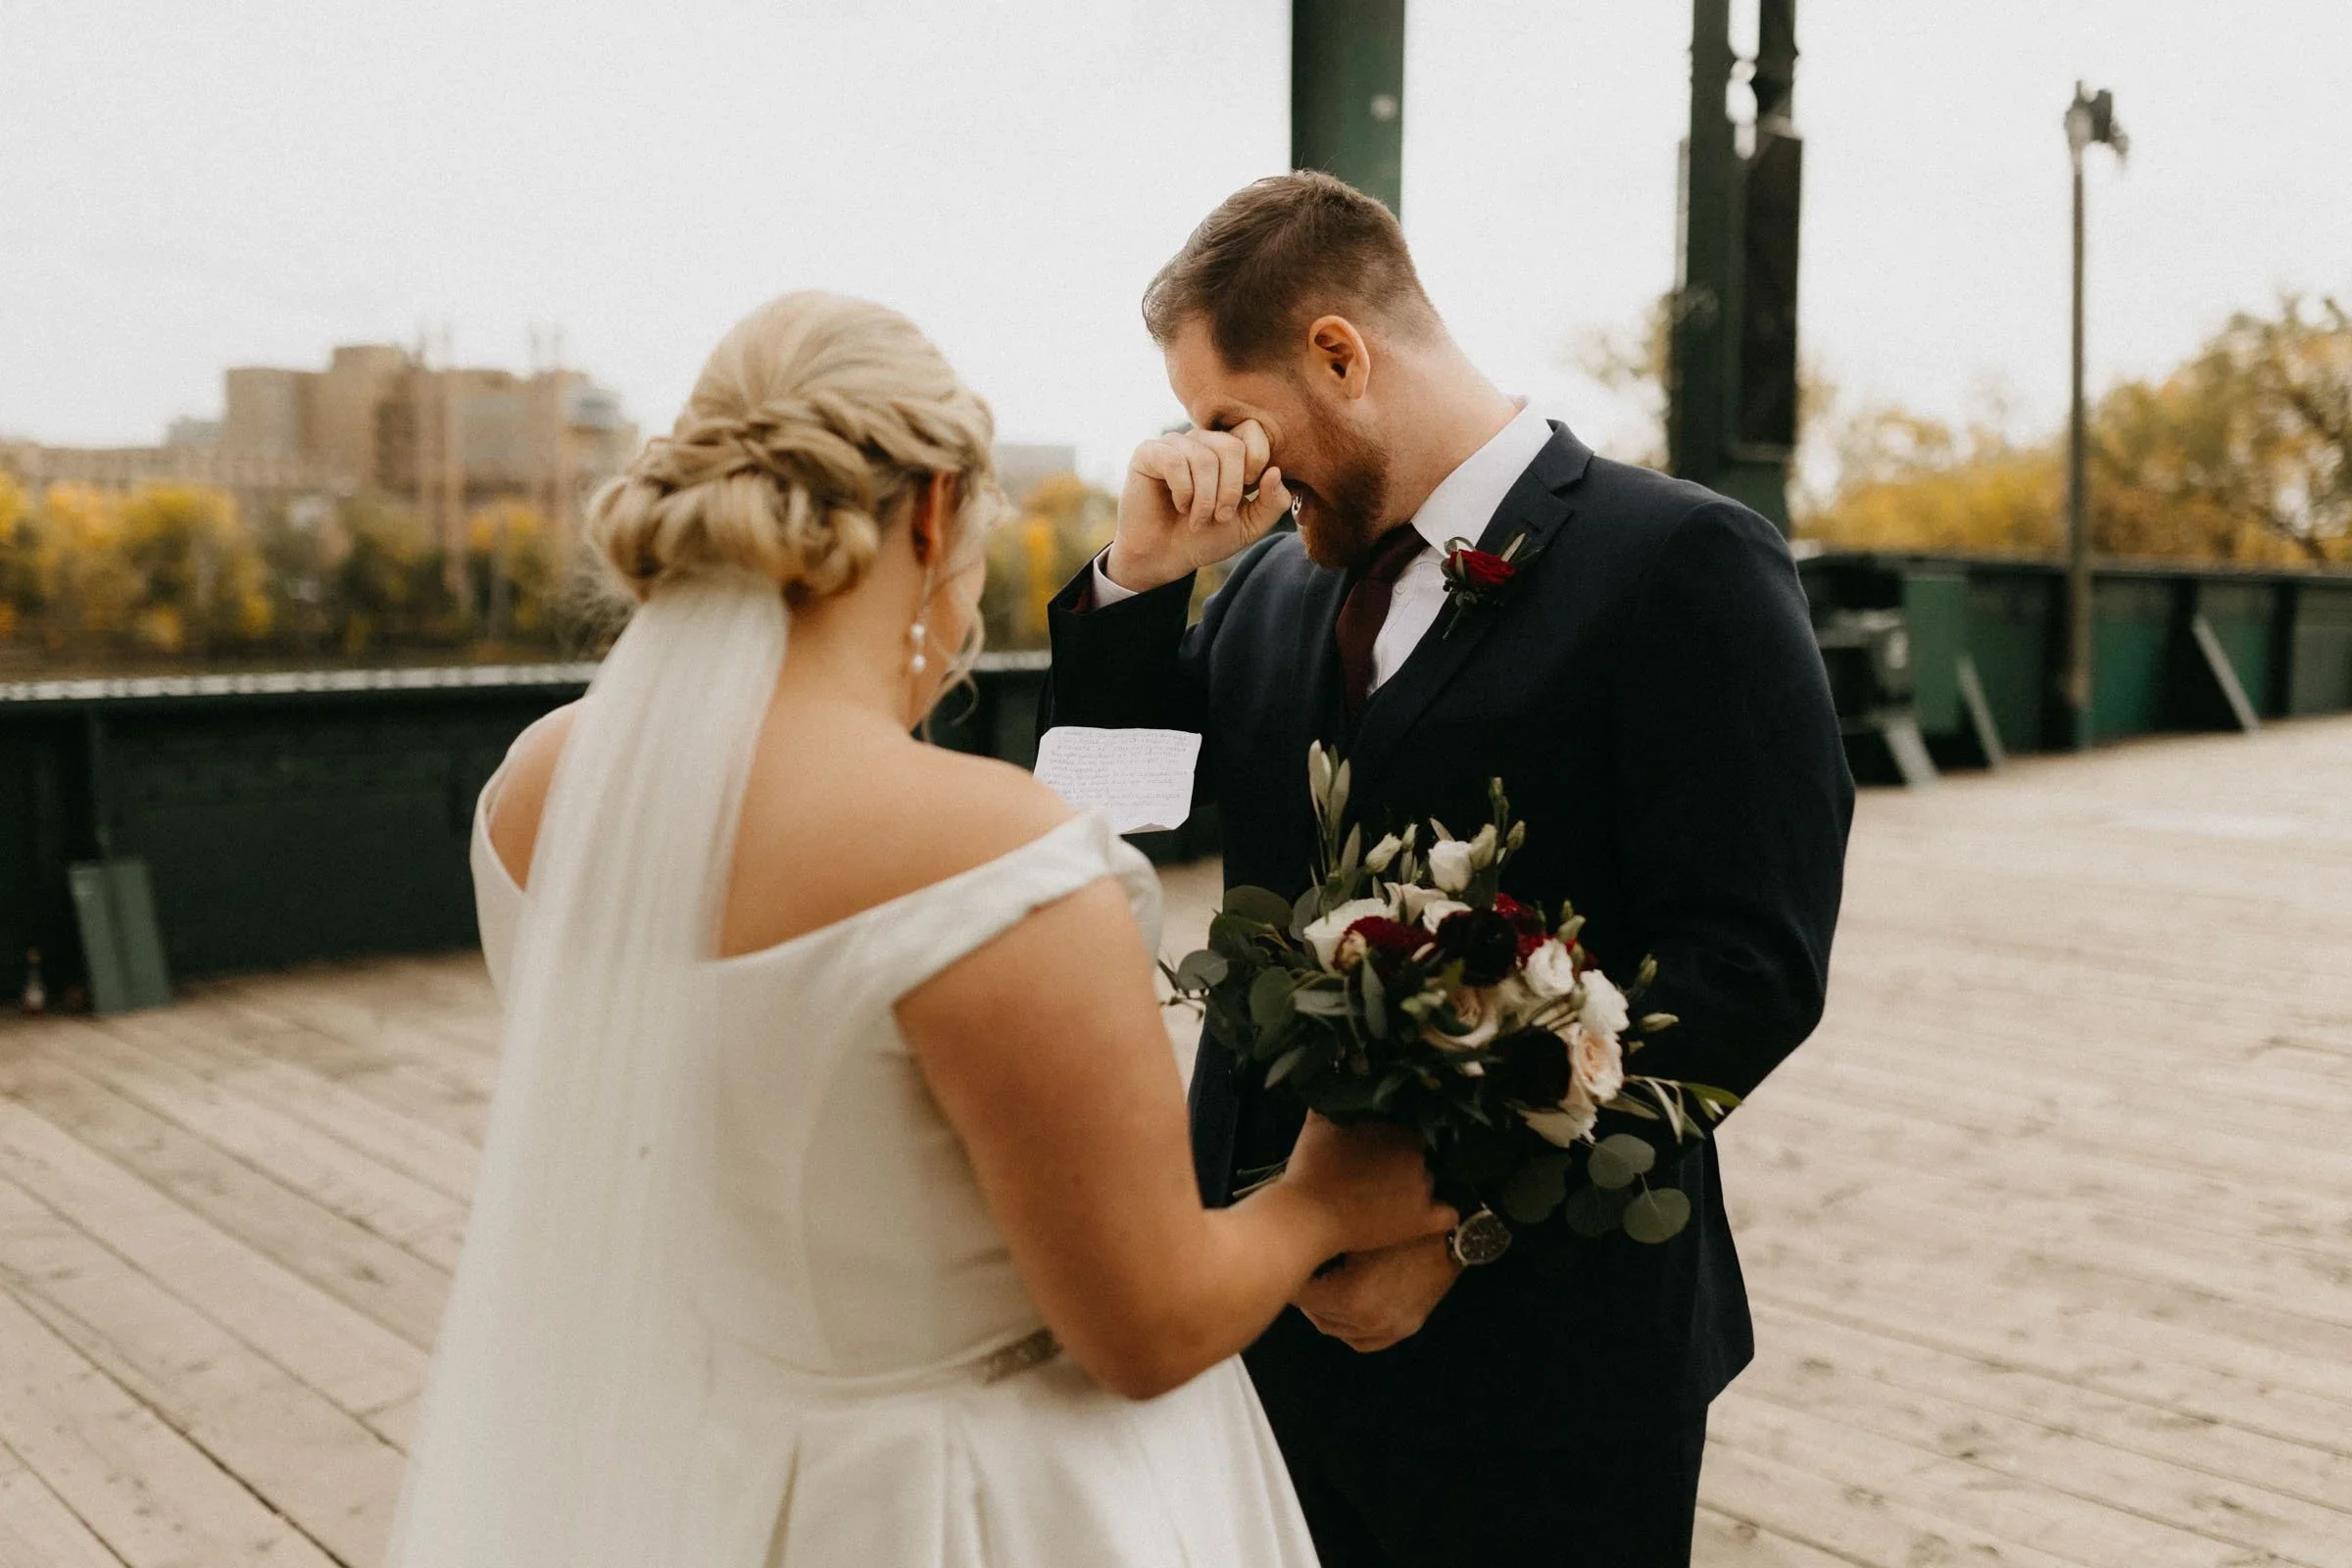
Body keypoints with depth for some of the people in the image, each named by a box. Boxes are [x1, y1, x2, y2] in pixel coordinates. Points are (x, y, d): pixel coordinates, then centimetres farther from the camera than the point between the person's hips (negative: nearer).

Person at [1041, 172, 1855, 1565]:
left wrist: (1466, 1219, -18)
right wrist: (1143, 571, -3)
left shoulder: (1687, 564, -12)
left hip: (1536, 1336, -5)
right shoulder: (1278, 572, 9)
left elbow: (1751, 966, -17)